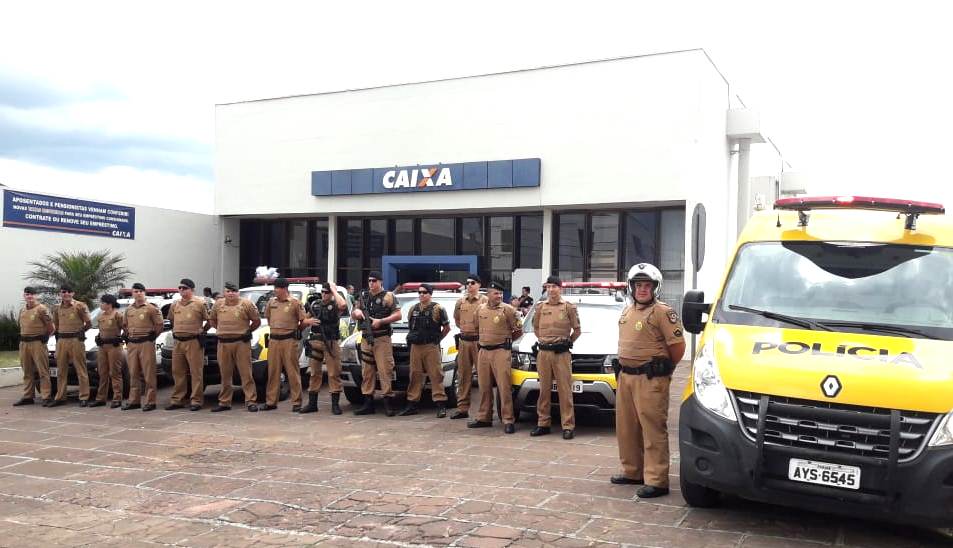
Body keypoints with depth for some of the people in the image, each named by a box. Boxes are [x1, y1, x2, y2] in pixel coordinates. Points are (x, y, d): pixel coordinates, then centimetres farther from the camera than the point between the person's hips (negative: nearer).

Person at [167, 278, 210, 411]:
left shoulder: (200, 303, -4)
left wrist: (202, 330, 2)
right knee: (177, 372, 10)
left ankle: (196, 401, -1)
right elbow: (171, 319, 28)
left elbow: (210, 320, -1)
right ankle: (177, 400, 17)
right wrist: (176, 330, 18)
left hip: (193, 342, -6)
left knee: (196, 373, -4)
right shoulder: (175, 305, 13)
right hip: (178, 342, 6)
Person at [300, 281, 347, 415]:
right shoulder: (315, 305, 14)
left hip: (331, 343, -4)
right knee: (314, 373, 8)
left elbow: (343, 305, -25)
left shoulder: (335, 305, -1)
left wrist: (334, 290, -14)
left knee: (334, 374, -3)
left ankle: (335, 404, 2)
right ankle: (312, 404, 14)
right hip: (315, 342, 4)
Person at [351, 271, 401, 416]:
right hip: (366, 339, 6)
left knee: (384, 370, -9)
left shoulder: (388, 296, 1)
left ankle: (388, 403, -7)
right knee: (367, 371, 6)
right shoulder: (363, 297, 18)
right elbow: (353, 315, 25)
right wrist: (356, 313, 1)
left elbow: (398, 315, -6)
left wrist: (381, 321, -15)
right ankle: (368, 403, 11)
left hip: (382, 339, -6)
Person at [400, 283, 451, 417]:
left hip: (431, 347, -5)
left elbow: (447, 327, 3)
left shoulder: (438, 309, -3)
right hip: (415, 347, 5)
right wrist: (413, 338, 12)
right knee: (415, 375, 8)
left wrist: (437, 339, 3)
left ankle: (440, 404, -4)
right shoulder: (413, 309, 13)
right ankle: (412, 404, 14)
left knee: (436, 375, -6)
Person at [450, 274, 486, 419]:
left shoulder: (484, 301, -4)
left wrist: (479, 331, -4)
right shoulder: (460, 302, 13)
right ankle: (462, 408, 13)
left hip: (479, 341, -5)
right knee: (463, 375, 7)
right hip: (463, 341, 5)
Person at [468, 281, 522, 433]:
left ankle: (508, 420, -4)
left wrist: (505, 339, 8)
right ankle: (484, 418, 22)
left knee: (504, 386, -8)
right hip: (483, 351, 5)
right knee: (484, 387, 12)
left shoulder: (507, 309, -5)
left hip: (501, 351, -5)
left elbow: (518, 331, 1)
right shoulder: (480, 309, 10)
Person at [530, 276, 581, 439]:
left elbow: (577, 330, 7)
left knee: (565, 390, -4)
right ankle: (543, 423, 16)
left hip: (562, 353, -3)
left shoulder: (568, 307, 0)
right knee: (544, 389, 8)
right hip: (543, 353, 4)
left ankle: (568, 426, -1)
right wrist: (542, 340, 13)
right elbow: (535, 327, 23)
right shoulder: (541, 307, 9)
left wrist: (568, 342, 5)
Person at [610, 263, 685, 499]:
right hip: (625, 376, 9)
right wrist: (626, 367, 16)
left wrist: (664, 368, 0)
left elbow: (678, 346, -13)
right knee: (626, 428, 15)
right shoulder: (628, 311, 16)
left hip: (650, 380, -9)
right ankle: (632, 471, 29)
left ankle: (656, 481, -4)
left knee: (653, 430, -7)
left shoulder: (662, 312, -11)